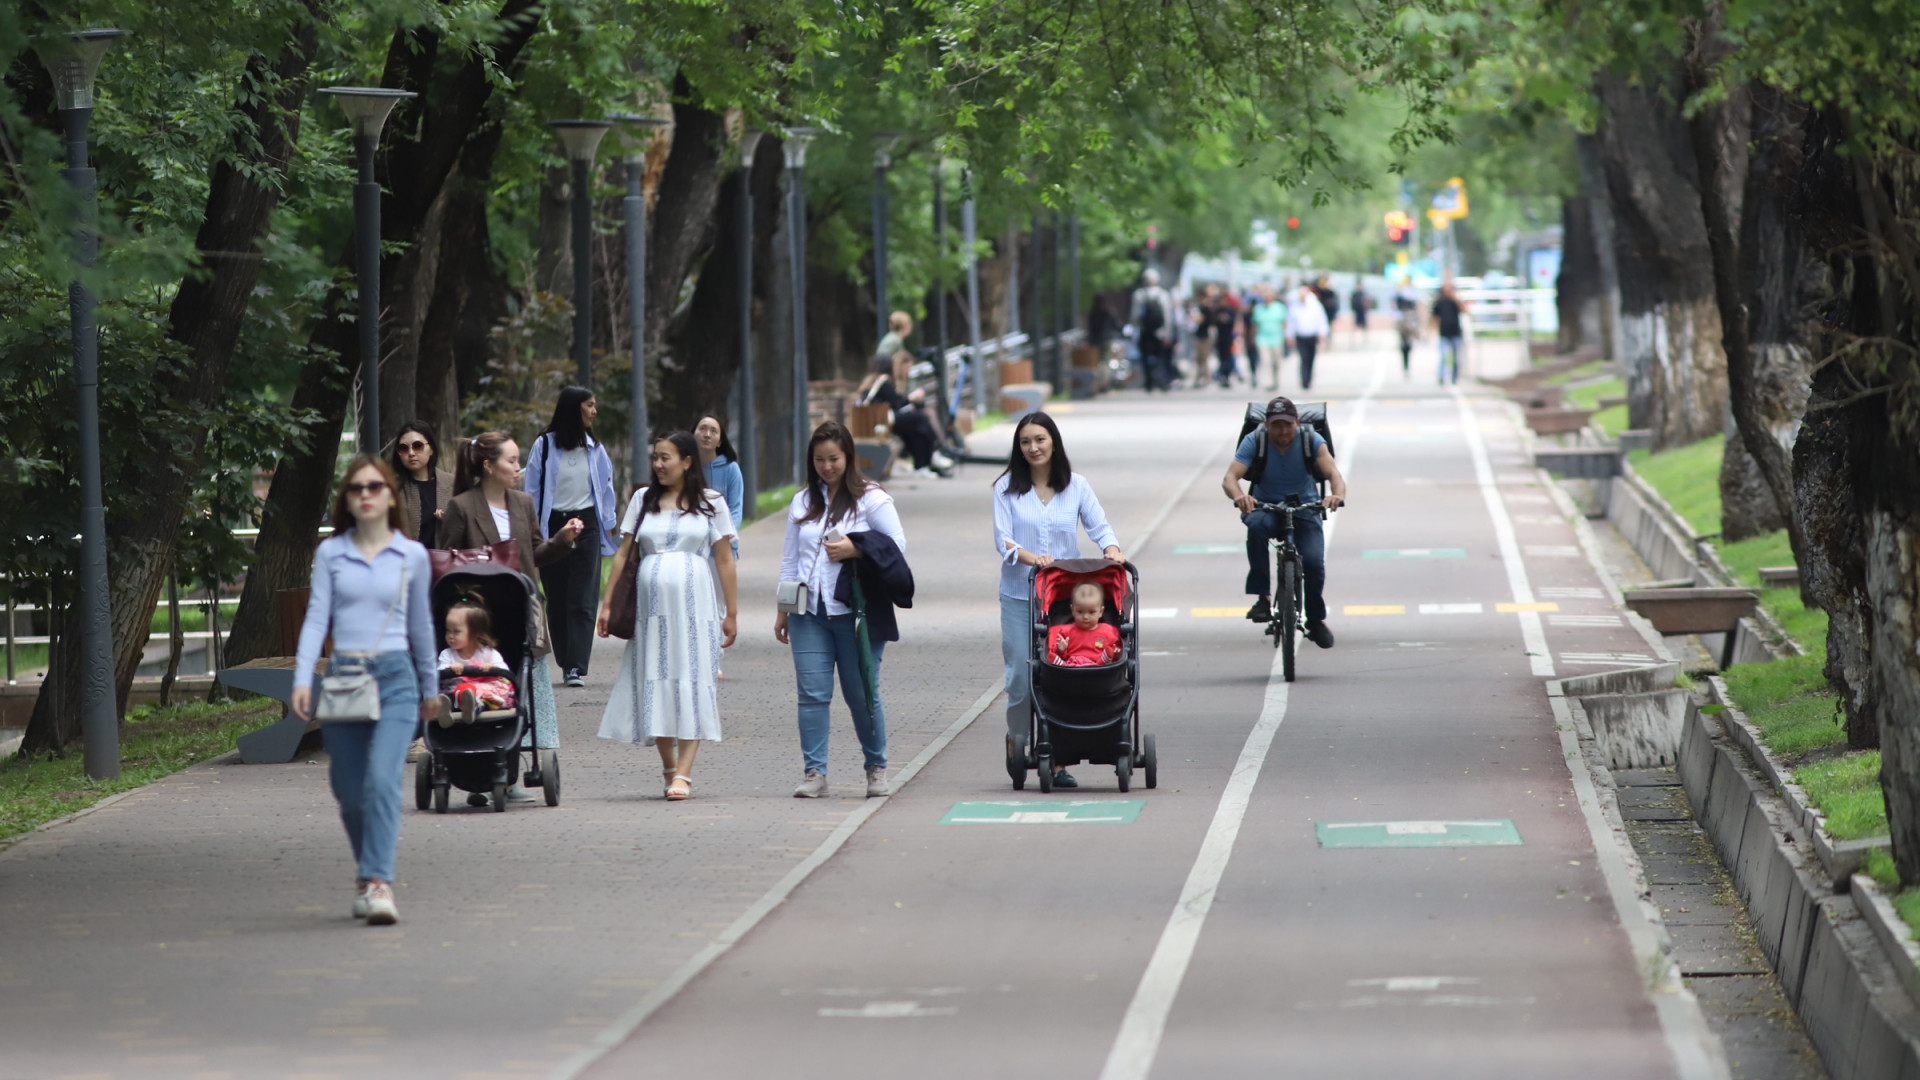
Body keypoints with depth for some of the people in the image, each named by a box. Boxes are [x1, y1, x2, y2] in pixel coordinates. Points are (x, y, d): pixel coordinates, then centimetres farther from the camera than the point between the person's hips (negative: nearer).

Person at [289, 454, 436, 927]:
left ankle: (378, 883, -23)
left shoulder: (412, 556, 8)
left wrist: (429, 687, 25)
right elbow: (317, 617, 1)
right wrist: (302, 679, -12)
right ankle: (368, 873, 28)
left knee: (382, 778, -19)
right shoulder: (330, 554, 7)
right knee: (350, 792, 5)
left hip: (395, 677, -1)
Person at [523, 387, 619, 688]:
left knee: (582, 600, -8)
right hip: (553, 526, -1)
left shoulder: (594, 448, 10)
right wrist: (533, 533, 0)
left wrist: (607, 527, 10)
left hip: (586, 524, 1)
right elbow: (532, 491, 2)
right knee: (557, 600, 3)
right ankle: (566, 663, 13)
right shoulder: (545, 445, 0)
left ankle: (577, 667, -12)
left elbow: (606, 487, 15)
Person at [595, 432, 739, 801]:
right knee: (654, 683, 1)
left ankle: (684, 773, -11)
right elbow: (623, 553, 13)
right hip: (651, 603, 3)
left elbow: (724, 561, 5)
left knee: (691, 683, -8)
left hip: (694, 603, -3)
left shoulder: (710, 503, 6)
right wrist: (608, 603, 7)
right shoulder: (642, 500, 12)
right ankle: (669, 768, 13)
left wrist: (731, 612, 1)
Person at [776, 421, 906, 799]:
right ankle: (814, 772, -3)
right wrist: (783, 609, 17)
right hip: (810, 612, 4)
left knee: (862, 693, 1)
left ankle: (877, 769, 16)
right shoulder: (803, 502, 16)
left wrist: (854, 550, -15)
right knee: (812, 693, -5)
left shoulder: (871, 499, 2)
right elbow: (790, 558, 20)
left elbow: (897, 546, -3)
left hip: (855, 611, -4)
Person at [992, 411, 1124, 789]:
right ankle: (1017, 744, 16)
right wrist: (1030, 557, -24)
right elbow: (1002, 539, -5)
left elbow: (1099, 526, 3)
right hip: (1019, 595, -1)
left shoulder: (1076, 486, 6)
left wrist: (1111, 549, -19)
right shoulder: (1007, 488, 2)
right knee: (1021, 675, -4)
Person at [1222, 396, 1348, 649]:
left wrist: (1338, 494, -48)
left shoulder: (1311, 440, -12)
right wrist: (1239, 496, -49)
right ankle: (1262, 598, -30)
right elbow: (1230, 477, -25)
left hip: (1304, 509, 1)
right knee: (1257, 525, -37)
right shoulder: (1254, 441, -14)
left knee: (1313, 562, -21)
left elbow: (1332, 472, -24)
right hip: (1266, 507, -1)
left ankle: (1316, 620, 7)